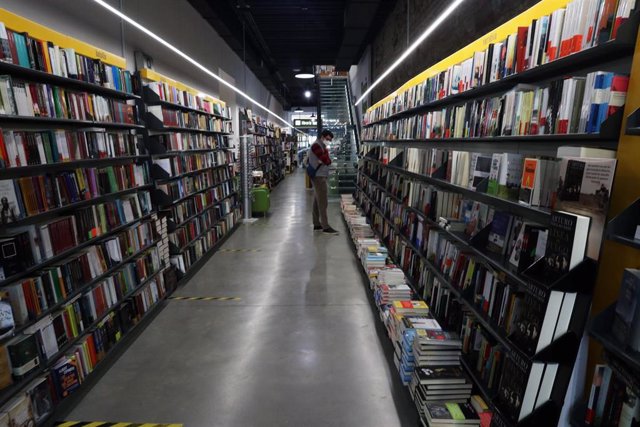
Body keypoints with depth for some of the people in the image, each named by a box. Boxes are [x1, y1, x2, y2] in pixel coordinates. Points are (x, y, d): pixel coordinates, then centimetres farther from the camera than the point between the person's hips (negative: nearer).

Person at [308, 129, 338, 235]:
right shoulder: (316, 145, -13)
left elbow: (327, 161, 14)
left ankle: (317, 225, 17)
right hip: (319, 177, -10)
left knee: (317, 201, 11)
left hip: (319, 176, 10)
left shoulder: (321, 146, 20)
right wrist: (326, 152, -6)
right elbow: (327, 161, -20)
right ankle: (325, 227, -6)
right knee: (323, 202, -9)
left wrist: (326, 159, -5)